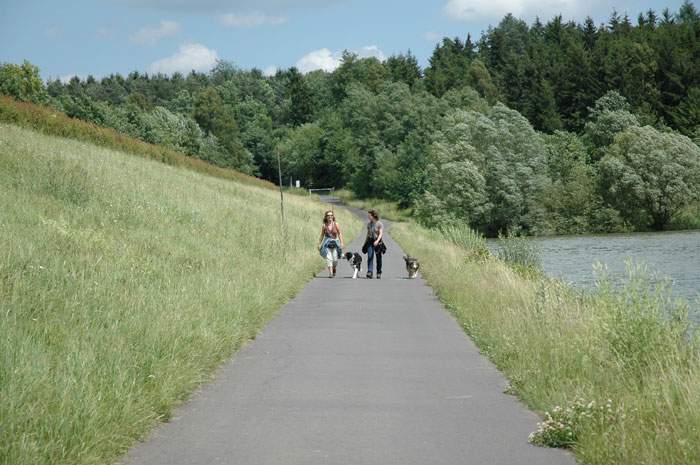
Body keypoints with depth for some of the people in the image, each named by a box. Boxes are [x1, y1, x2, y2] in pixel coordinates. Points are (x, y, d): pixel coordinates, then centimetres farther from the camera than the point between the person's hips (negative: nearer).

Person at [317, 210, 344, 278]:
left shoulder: (336, 225, 0)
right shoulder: (324, 226, 2)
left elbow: (339, 234, 2)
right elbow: (322, 235, 12)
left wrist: (341, 243, -7)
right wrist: (319, 244, 12)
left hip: (335, 243, 0)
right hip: (327, 244, 0)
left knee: (335, 259, -2)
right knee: (329, 258, -12)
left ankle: (334, 270, 29)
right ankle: (330, 273, -11)